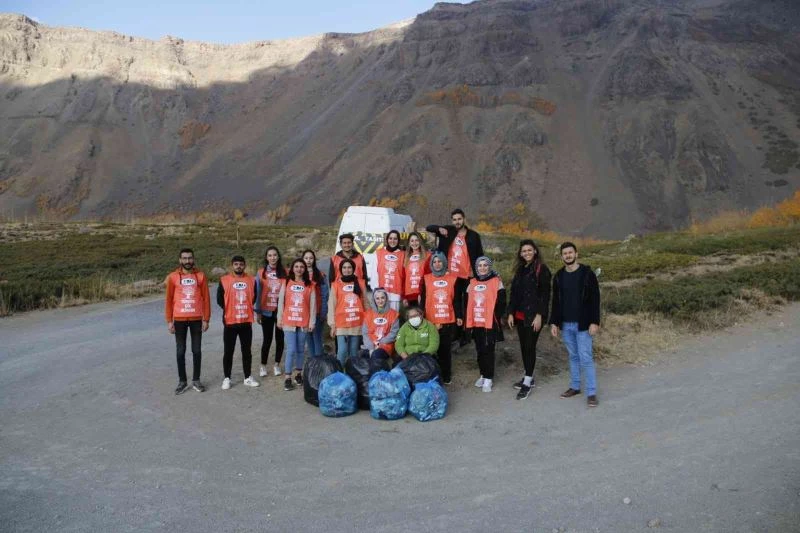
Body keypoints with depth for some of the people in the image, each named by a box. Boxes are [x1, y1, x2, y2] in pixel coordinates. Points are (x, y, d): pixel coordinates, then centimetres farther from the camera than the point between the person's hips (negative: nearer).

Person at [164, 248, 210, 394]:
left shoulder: (200, 275, 0)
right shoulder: (173, 277, -1)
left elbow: (206, 298, 2)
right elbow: (169, 300, 2)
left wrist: (206, 319, -2)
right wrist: (169, 321, -2)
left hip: (196, 319, 0)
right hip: (179, 319, 0)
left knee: (196, 350, 7)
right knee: (180, 351, 6)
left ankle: (196, 380, 18)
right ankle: (182, 381, 16)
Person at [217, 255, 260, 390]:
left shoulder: (251, 280, 4)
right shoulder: (224, 280, -4)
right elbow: (220, 300, 1)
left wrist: (245, 309, 11)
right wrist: (230, 310, 7)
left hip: (246, 321, 2)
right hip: (230, 322, -2)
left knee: (246, 351, 9)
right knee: (228, 351, 4)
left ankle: (248, 378, 18)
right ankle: (227, 378, 14)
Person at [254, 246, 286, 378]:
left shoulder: (284, 273, -1)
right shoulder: (261, 273, -1)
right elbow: (258, 293, 1)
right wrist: (258, 311, -1)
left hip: (281, 311, 1)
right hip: (267, 311, -1)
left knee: (280, 338, 8)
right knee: (267, 339, 4)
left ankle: (277, 365, 23)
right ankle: (263, 366, 18)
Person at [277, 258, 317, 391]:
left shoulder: (310, 285, 2)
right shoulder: (286, 283, 3)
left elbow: (313, 305, 1)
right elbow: (281, 302, 4)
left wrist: (312, 322, -3)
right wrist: (279, 319, 2)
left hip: (303, 322, 1)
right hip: (289, 322, -1)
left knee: (300, 349, 10)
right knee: (291, 349, -6)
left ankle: (298, 374, 23)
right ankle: (287, 378, -2)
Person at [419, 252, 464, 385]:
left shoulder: (454, 278, 3)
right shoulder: (426, 279, 4)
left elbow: (457, 300, 6)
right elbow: (422, 300, 7)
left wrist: (459, 316, 3)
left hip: (449, 321, 0)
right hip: (431, 321, 0)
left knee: (445, 348, 8)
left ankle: (446, 376, 15)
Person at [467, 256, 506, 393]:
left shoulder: (496, 282, -3)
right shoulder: (472, 283, 11)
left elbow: (501, 303, -7)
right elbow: (468, 303, 16)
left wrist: (496, 318, -12)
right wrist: (468, 320, 9)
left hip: (490, 323, -5)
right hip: (476, 324, 5)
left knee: (488, 350, -3)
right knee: (480, 350, 13)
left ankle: (489, 378, 3)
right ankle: (483, 375, 25)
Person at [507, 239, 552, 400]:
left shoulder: (542, 269, -7)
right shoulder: (520, 269, 13)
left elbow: (545, 294, -12)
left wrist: (539, 315, -17)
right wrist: (511, 313, 8)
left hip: (533, 316, -7)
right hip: (520, 315, 7)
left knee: (530, 346, -5)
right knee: (523, 346, 12)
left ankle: (528, 382, 0)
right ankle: (528, 376, 24)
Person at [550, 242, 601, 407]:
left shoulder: (587, 274, -7)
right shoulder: (559, 276, 7)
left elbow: (595, 299, -9)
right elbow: (556, 301, 12)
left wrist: (594, 322, -15)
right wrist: (554, 322, 7)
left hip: (582, 324, -4)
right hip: (565, 325, 5)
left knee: (585, 358, -5)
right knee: (573, 356, 14)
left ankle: (591, 393, 2)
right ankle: (575, 386, 24)